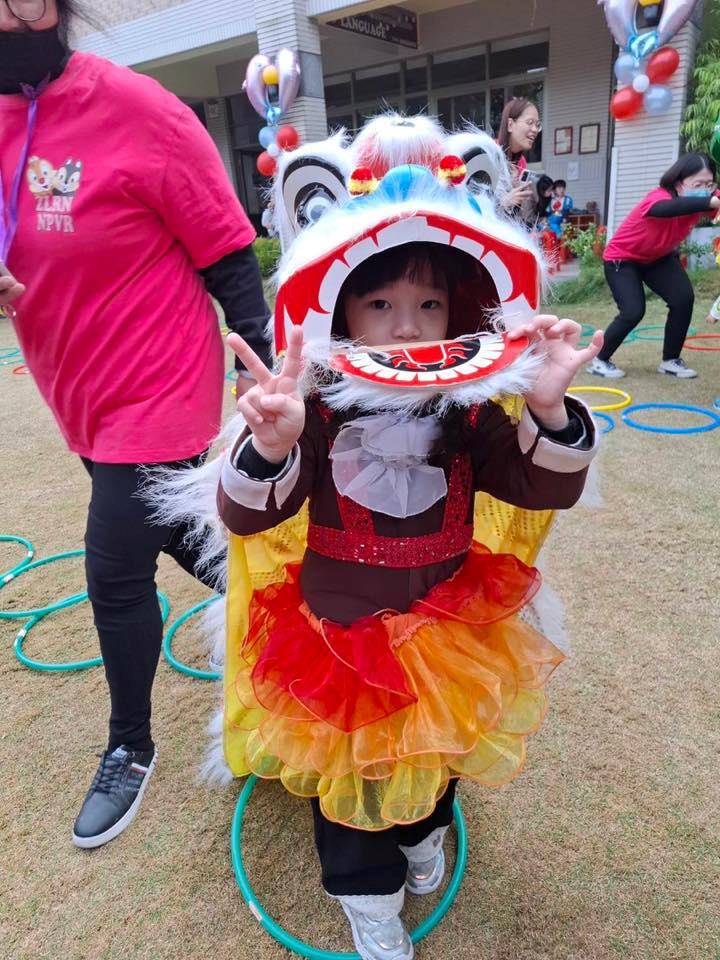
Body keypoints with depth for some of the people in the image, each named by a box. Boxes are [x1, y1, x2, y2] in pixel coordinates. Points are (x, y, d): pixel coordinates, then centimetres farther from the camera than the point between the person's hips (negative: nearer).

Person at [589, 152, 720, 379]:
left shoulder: (699, 199, -14)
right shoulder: (659, 197, -35)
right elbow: (665, 209, -59)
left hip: (658, 257, 6)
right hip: (622, 258, -6)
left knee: (683, 299, -10)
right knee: (633, 311, -20)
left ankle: (670, 360, 6)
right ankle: (599, 360, 0)